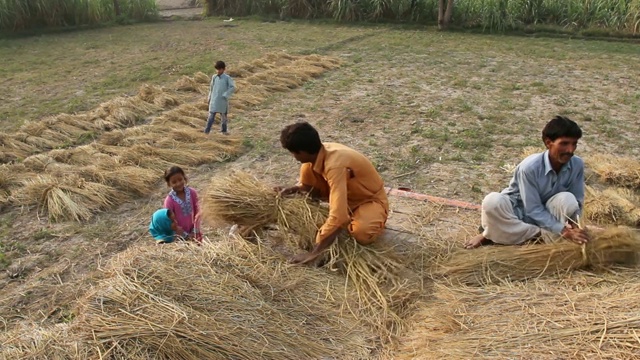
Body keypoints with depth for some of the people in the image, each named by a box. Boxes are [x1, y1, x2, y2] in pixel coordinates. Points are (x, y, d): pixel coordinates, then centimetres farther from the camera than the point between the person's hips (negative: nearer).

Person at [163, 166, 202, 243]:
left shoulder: (192, 192, -9)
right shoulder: (169, 200, -19)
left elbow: (197, 212, -3)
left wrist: (196, 231, -9)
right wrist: (186, 235, -15)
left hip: (192, 230, 3)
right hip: (178, 233, -3)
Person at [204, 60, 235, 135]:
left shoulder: (227, 78, -6)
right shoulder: (214, 77, 4)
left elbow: (233, 87, -12)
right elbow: (211, 88, 15)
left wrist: (226, 95, -16)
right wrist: (209, 98, 15)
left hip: (223, 100, -2)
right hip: (214, 100, 2)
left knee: (223, 115, 11)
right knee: (211, 115, -2)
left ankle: (224, 130, 27)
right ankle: (207, 131, -1)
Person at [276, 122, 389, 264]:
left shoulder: (335, 165, -38)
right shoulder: (320, 152, -12)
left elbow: (338, 216, -43)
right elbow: (314, 187, 7)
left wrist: (314, 252, -41)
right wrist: (294, 190, -12)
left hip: (371, 199, -8)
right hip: (348, 194, 8)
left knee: (362, 234, -40)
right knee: (307, 168, -7)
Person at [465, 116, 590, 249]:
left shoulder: (577, 165, -16)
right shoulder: (530, 167, -28)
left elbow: (577, 202, -7)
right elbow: (533, 210, -26)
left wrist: (573, 225, -28)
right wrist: (563, 231, -34)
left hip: (546, 214, 4)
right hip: (518, 213, -3)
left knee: (568, 199, -30)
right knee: (492, 201, -36)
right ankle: (539, 234, -21)